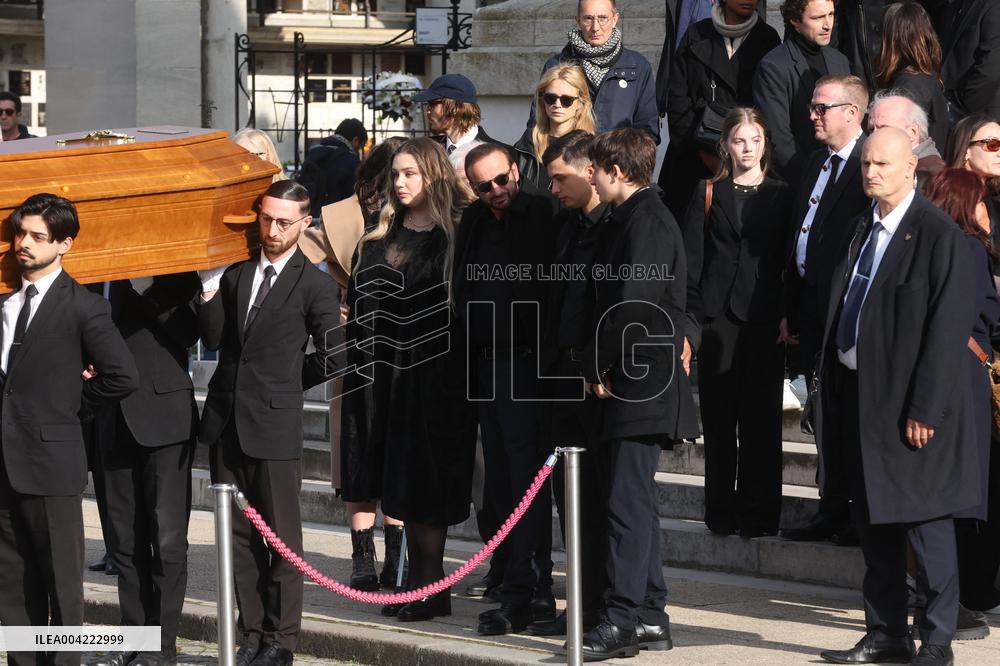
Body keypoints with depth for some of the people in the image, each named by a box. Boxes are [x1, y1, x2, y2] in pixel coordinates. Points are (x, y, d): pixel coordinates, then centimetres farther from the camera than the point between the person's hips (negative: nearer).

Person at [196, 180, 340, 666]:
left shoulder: (314, 285, -5)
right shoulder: (235, 274, 10)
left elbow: (331, 357, -2)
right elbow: (213, 341, 7)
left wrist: (286, 383, 4)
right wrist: (209, 292, -6)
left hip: (275, 425, -5)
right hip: (226, 421, 5)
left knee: (283, 535, 1)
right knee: (238, 534, 9)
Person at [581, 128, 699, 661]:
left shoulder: (644, 222, -14)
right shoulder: (641, 217, 17)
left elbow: (631, 306, -21)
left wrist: (599, 368, -11)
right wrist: (602, 369, 14)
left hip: (641, 385, -11)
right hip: (638, 384, 11)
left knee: (628, 504, -11)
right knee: (635, 503, 13)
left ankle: (623, 621, -12)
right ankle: (650, 617, 18)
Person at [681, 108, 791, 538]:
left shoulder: (782, 196, 9)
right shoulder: (708, 194, 9)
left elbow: (790, 260, 6)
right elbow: (690, 260, 5)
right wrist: (690, 317, -5)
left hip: (764, 320, 0)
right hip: (718, 319, 0)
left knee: (761, 420, -1)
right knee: (719, 418, 2)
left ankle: (757, 514, 4)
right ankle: (721, 514, 9)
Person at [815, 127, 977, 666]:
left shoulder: (940, 236, -12)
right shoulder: (863, 228, 12)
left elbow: (949, 329, -15)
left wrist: (925, 409, -18)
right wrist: (831, 389, 10)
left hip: (909, 401, -8)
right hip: (857, 395, 8)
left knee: (924, 521, -1)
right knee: (873, 521, 12)